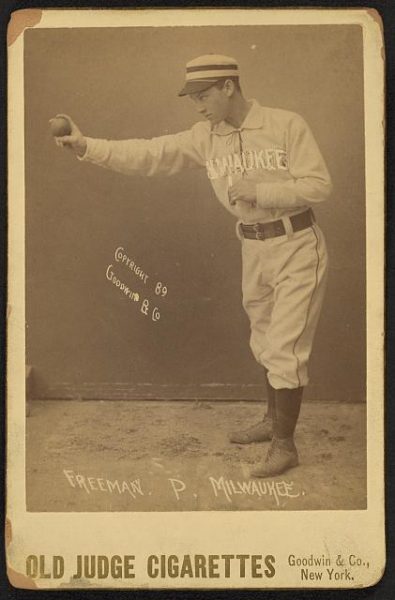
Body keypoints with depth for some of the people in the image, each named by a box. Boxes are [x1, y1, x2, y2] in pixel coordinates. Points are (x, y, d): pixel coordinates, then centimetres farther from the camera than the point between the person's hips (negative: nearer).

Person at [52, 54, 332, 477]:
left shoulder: (286, 125, -14)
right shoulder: (205, 138, 0)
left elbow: (318, 185, -15)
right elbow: (149, 155, -7)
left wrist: (256, 192, -22)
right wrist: (87, 147, -17)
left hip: (297, 246, -6)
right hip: (253, 248, 6)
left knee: (285, 347, -5)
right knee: (264, 343, 18)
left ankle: (284, 445, 8)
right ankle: (273, 420, 37)